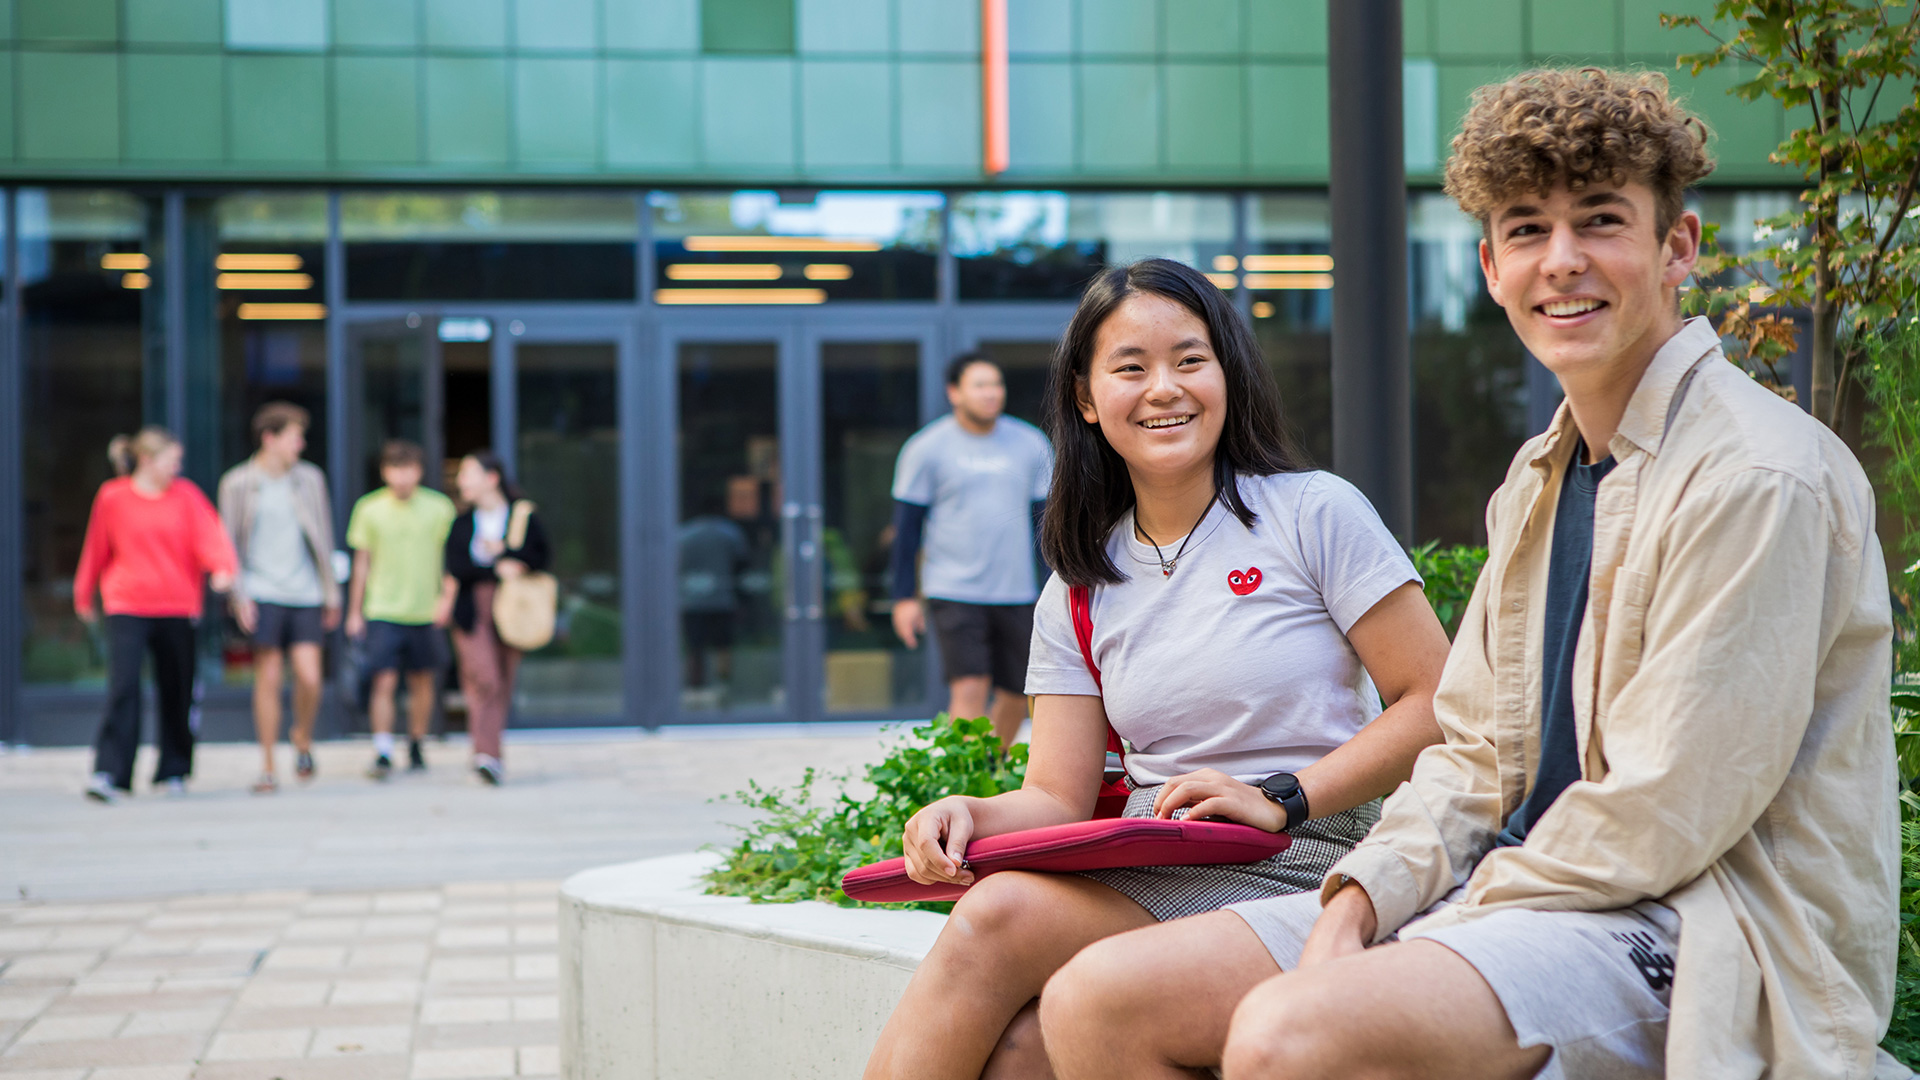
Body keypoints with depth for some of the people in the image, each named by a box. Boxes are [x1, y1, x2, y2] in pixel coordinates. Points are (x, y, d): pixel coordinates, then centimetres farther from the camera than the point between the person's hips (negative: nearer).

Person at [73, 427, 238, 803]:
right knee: (123, 686, -14)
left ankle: (173, 772, 23)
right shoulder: (112, 497, 2)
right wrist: (84, 595, 21)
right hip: (126, 606, -2)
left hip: (177, 606, 2)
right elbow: (96, 548, 13)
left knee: (177, 691, 7)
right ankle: (108, 773, -13)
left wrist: (222, 567, -29)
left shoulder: (186, 496, 4)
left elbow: (209, 533, -9)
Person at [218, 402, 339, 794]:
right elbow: (229, 543, 3)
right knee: (268, 679, -2)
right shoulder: (238, 482, 0)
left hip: (305, 595, 2)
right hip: (262, 594, -2)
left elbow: (324, 537, 12)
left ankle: (303, 736, 22)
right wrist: (238, 596, -6)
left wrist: (332, 593, 11)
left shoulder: (310, 478, 7)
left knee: (309, 677, -8)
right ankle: (267, 768, 6)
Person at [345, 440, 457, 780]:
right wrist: (354, 612, 8)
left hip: (425, 611, 2)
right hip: (382, 611, -2)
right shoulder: (369, 509, 0)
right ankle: (382, 753, -12)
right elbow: (362, 563, 7)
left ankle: (416, 746, 26)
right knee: (384, 681, -11)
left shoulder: (439, 508, 1)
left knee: (422, 681, 9)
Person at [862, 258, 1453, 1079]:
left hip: (1299, 866, -4)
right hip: (1147, 872, 4)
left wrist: (1282, 797, -14)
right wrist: (970, 815, -12)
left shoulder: (1314, 512, 3)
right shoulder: (1077, 593, 16)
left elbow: (1438, 704, -3)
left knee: (999, 916, -29)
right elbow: (1059, 796, 10)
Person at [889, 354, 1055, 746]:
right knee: (969, 690, -15)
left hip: (1017, 593, 4)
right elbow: (907, 526, 1)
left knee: (1017, 696, 8)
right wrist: (904, 597, -3)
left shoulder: (1031, 444, 7)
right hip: (955, 592, -4)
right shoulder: (926, 449, -2)